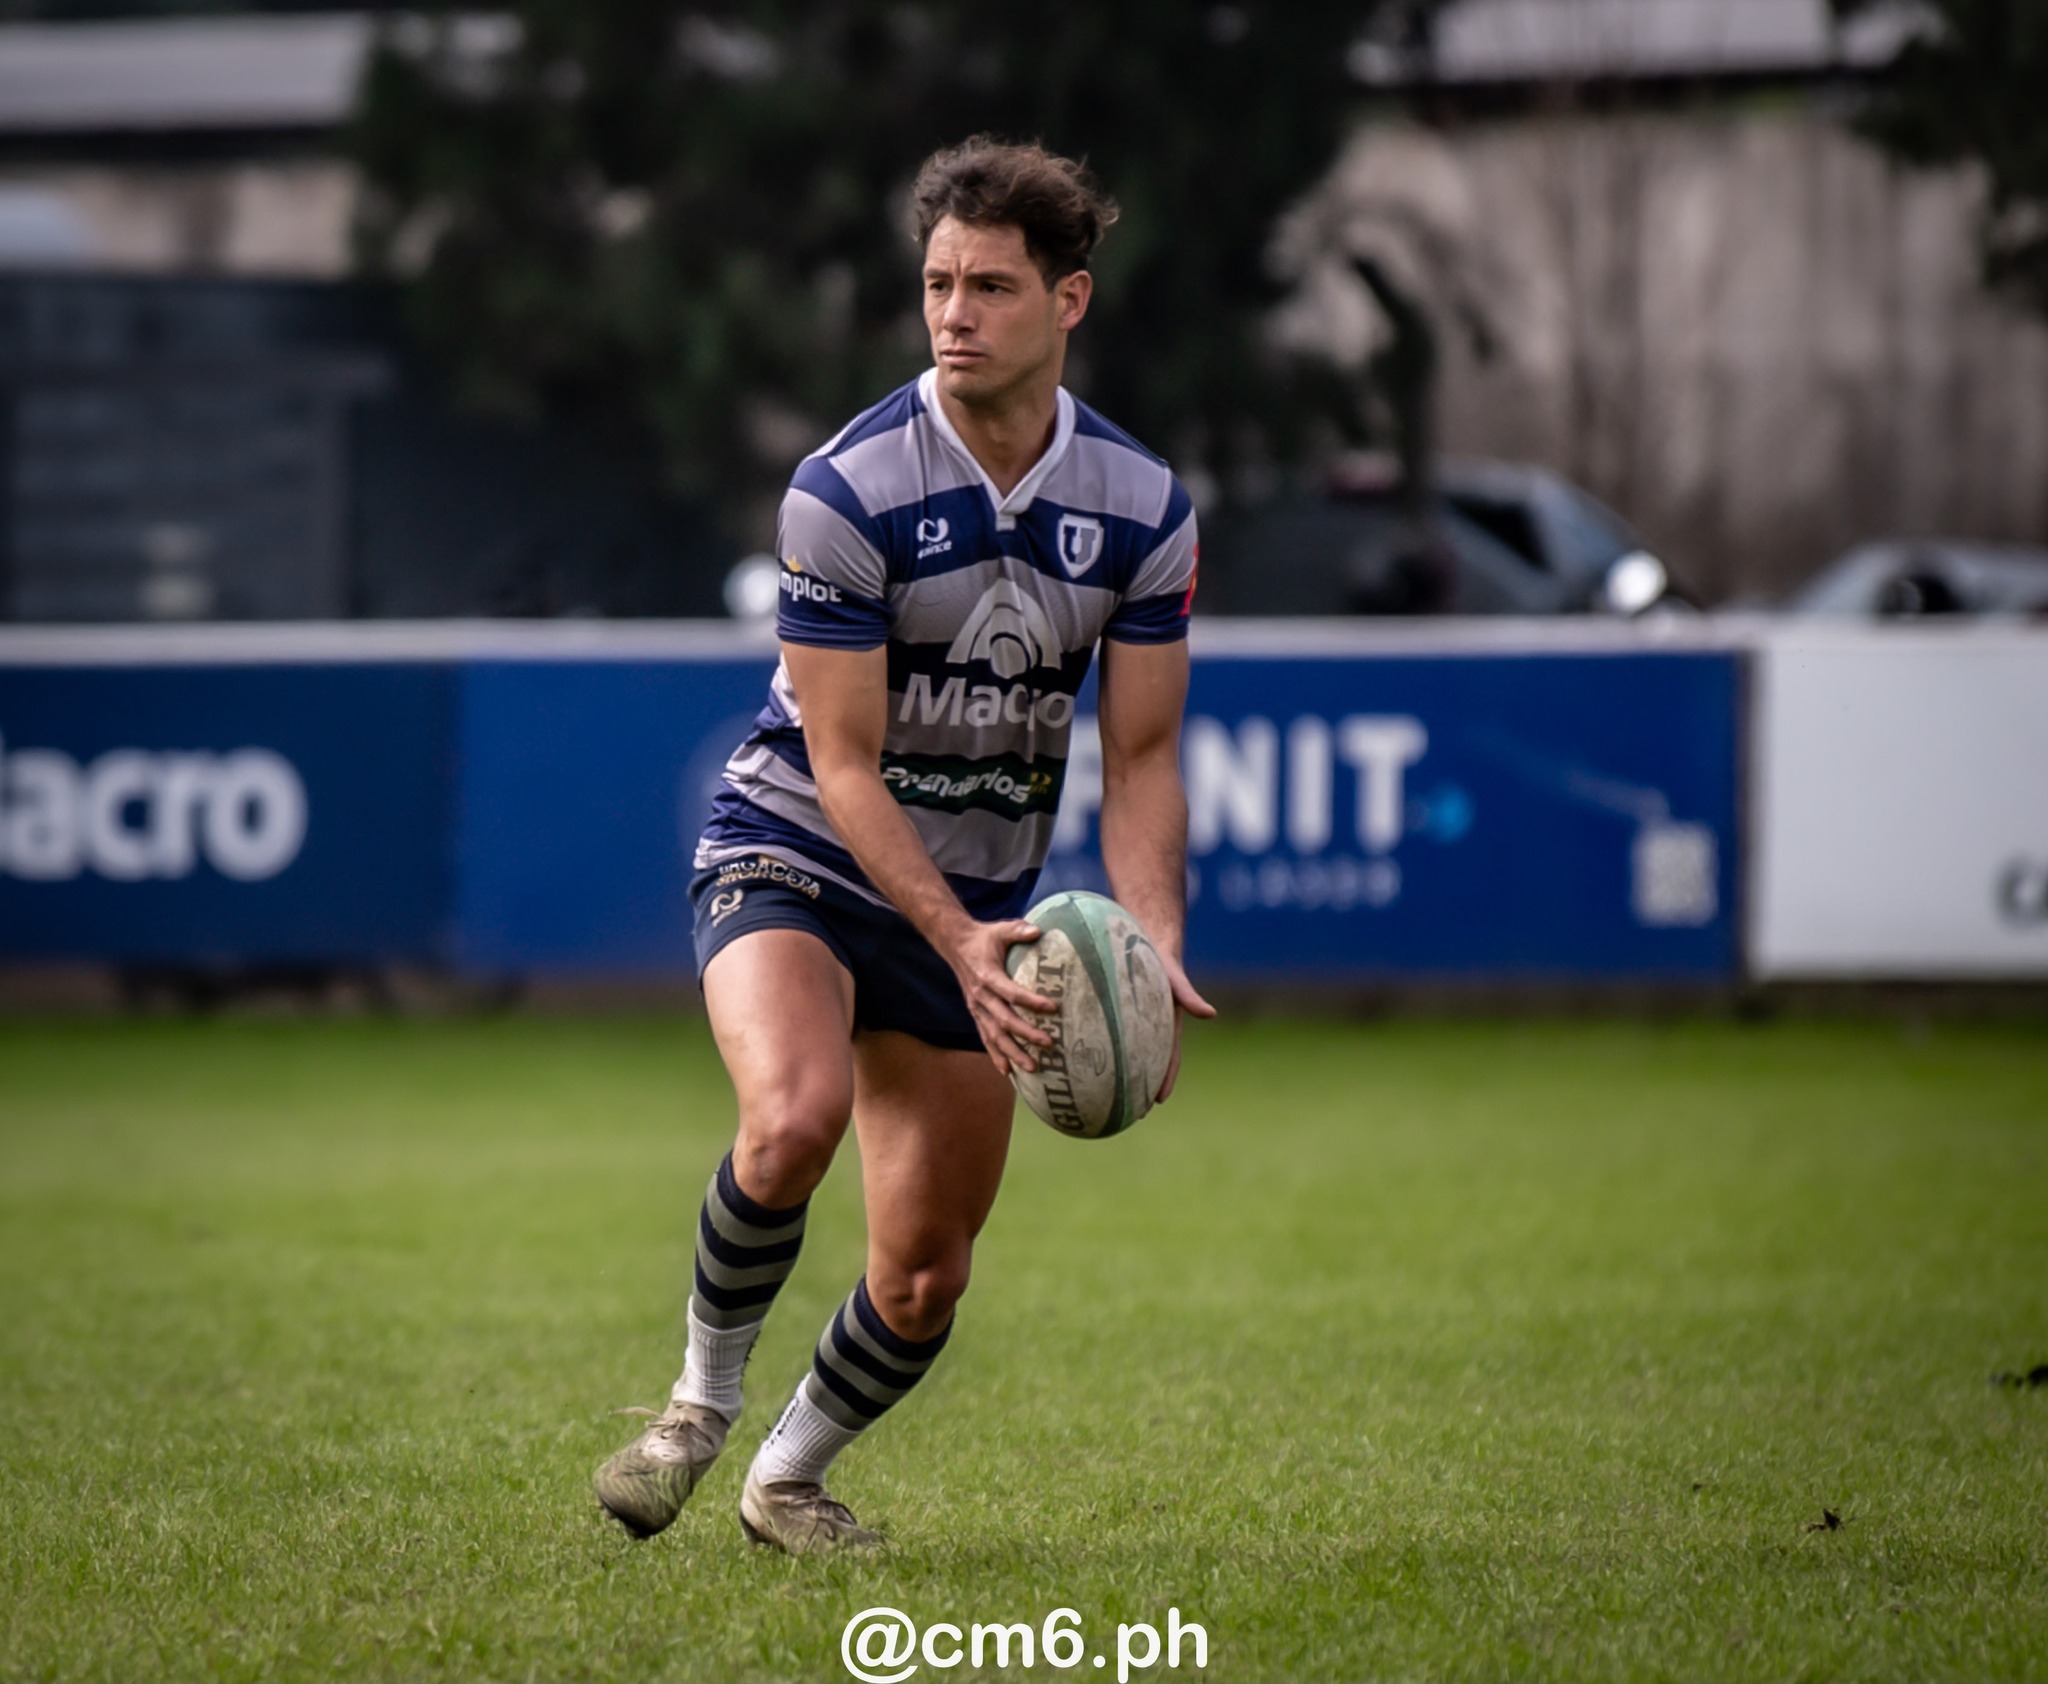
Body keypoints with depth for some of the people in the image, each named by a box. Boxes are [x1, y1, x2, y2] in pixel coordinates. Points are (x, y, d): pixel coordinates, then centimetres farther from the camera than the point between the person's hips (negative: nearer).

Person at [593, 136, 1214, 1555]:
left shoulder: (1145, 508, -6)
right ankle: (700, 1407, -9)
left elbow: (1142, 758, -2)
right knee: (795, 1117, -34)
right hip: (797, 859, -4)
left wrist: (1153, 948, -19)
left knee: (927, 1276, 5)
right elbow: (842, 761, -18)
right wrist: (957, 938, -30)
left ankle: (789, 1478, 34)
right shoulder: (847, 491, -19)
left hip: (977, 908, 4)